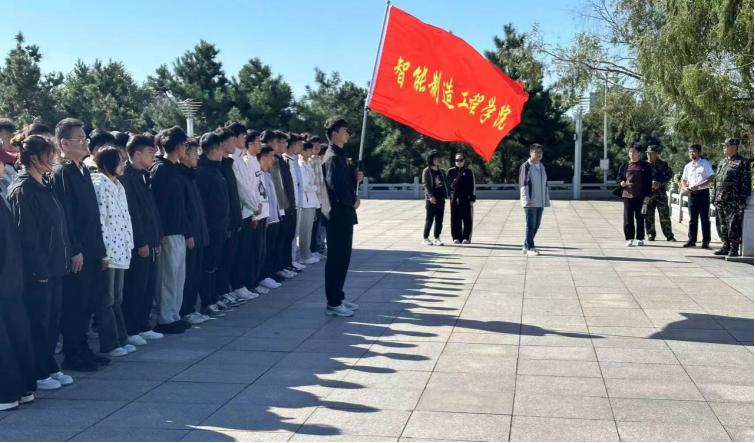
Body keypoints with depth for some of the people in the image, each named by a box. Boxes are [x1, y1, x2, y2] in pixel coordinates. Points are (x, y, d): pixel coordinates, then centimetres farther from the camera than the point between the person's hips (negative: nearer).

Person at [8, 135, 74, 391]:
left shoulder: (45, 187, 13)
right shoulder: (22, 190, -12)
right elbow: (25, 235, -16)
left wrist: (64, 260, 10)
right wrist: (39, 269, -17)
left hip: (53, 266, 8)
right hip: (37, 270, -8)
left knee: (52, 320, 13)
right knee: (37, 322, 1)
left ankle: (49, 368, 24)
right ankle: (37, 375, 11)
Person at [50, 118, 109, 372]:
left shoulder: (83, 171, 14)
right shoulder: (60, 174, -11)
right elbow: (64, 216, -16)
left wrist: (101, 250, 15)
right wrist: (75, 251, -17)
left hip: (92, 251, 8)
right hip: (77, 254, -8)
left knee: (88, 303, 13)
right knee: (74, 305, 0)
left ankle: (83, 350, 23)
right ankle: (73, 356, 9)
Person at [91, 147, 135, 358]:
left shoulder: (118, 186, 16)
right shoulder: (99, 186, -12)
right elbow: (98, 220, -16)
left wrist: (128, 246, 14)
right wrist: (103, 251, -18)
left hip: (120, 250, 9)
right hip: (108, 251, -9)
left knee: (117, 298, 14)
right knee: (106, 299, -1)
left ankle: (121, 340, 21)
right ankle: (109, 344, 4)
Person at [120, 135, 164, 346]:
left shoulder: (144, 176, 16)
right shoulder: (127, 177, -12)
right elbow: (131, 212, -17)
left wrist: (157, 239, 14)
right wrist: (141, 241, -17)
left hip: (150, 242, 9)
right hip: (138, 244, -9)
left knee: (149, 287, 12)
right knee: (135, 288, -2)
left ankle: (143, 326, 22)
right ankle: (130, 330, 6)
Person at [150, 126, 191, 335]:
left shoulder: (175, 169, 16)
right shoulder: (160, 169, -10)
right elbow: (158, 202, -17)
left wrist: (188, 232, 18)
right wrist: (160, 233, -20)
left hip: (179, 232, 9)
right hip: (168, 232, -9)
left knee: (179, 275, 11)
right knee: (168, 276, -4)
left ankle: (174, 316, 18)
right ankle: (165, 320, 2)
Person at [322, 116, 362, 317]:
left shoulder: (339, 155, 17)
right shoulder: (333, 157, -15)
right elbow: (334, 184, -27)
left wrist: (356, 179, 4)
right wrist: (352, 201, -15)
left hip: (344, 214, 10)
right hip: (338, 214, -10)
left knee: (342, 256, 14)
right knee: (336, 257, -6)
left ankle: (339, 297, 22)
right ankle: (333, 303, -1)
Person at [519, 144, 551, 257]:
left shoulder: (542, 167, 16)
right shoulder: (526, 166, -7)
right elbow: (523, 184, -12)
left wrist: (547, 200, 16)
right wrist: (526, 200, -19)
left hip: (540, 202, 7)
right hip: (530, 202, -7)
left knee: (536, 225, 10)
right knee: (531, 225, -5)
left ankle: (527, 246, 19)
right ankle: (530, 248, 0)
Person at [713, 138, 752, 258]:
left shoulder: (742, 162, -4)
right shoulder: (723, 162, 20)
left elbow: (746, 182, -9)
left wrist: (743, 198, -16)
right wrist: (715, 197, 18)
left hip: (733, 201, -8)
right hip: (720, 201, 8)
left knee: (733, 225, -8)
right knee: (722, 225, 11)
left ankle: (734, 249, -3)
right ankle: (726, 247, 19)